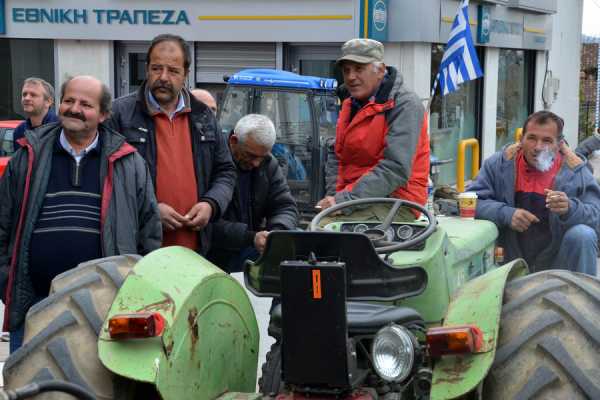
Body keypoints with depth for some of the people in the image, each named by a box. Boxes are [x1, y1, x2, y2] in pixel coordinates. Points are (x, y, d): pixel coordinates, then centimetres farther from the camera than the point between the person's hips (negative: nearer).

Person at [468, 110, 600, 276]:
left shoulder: (576, 171, -6)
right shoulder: (499, 164, -1)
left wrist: (570, 209, -34)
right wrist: (506, 214, -24)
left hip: (557, 261, -1)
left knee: (583, 235, -26)